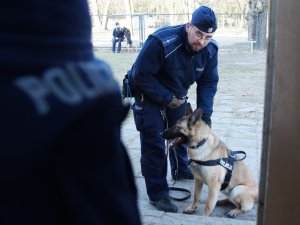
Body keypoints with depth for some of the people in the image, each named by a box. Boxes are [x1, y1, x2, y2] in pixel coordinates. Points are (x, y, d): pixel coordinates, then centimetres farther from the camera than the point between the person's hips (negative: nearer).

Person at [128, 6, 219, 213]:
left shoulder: (210, 49, -16)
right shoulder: (161, 42, -35)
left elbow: (208, 82, -9)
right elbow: (141, 75, -29)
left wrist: (205, 112, -20)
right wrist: (167, 99, -27)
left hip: (177, 94, 6)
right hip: (149, 94, -6)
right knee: (154, 142, -8)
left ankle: (181, 170, 46)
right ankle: (158, 193, 2)